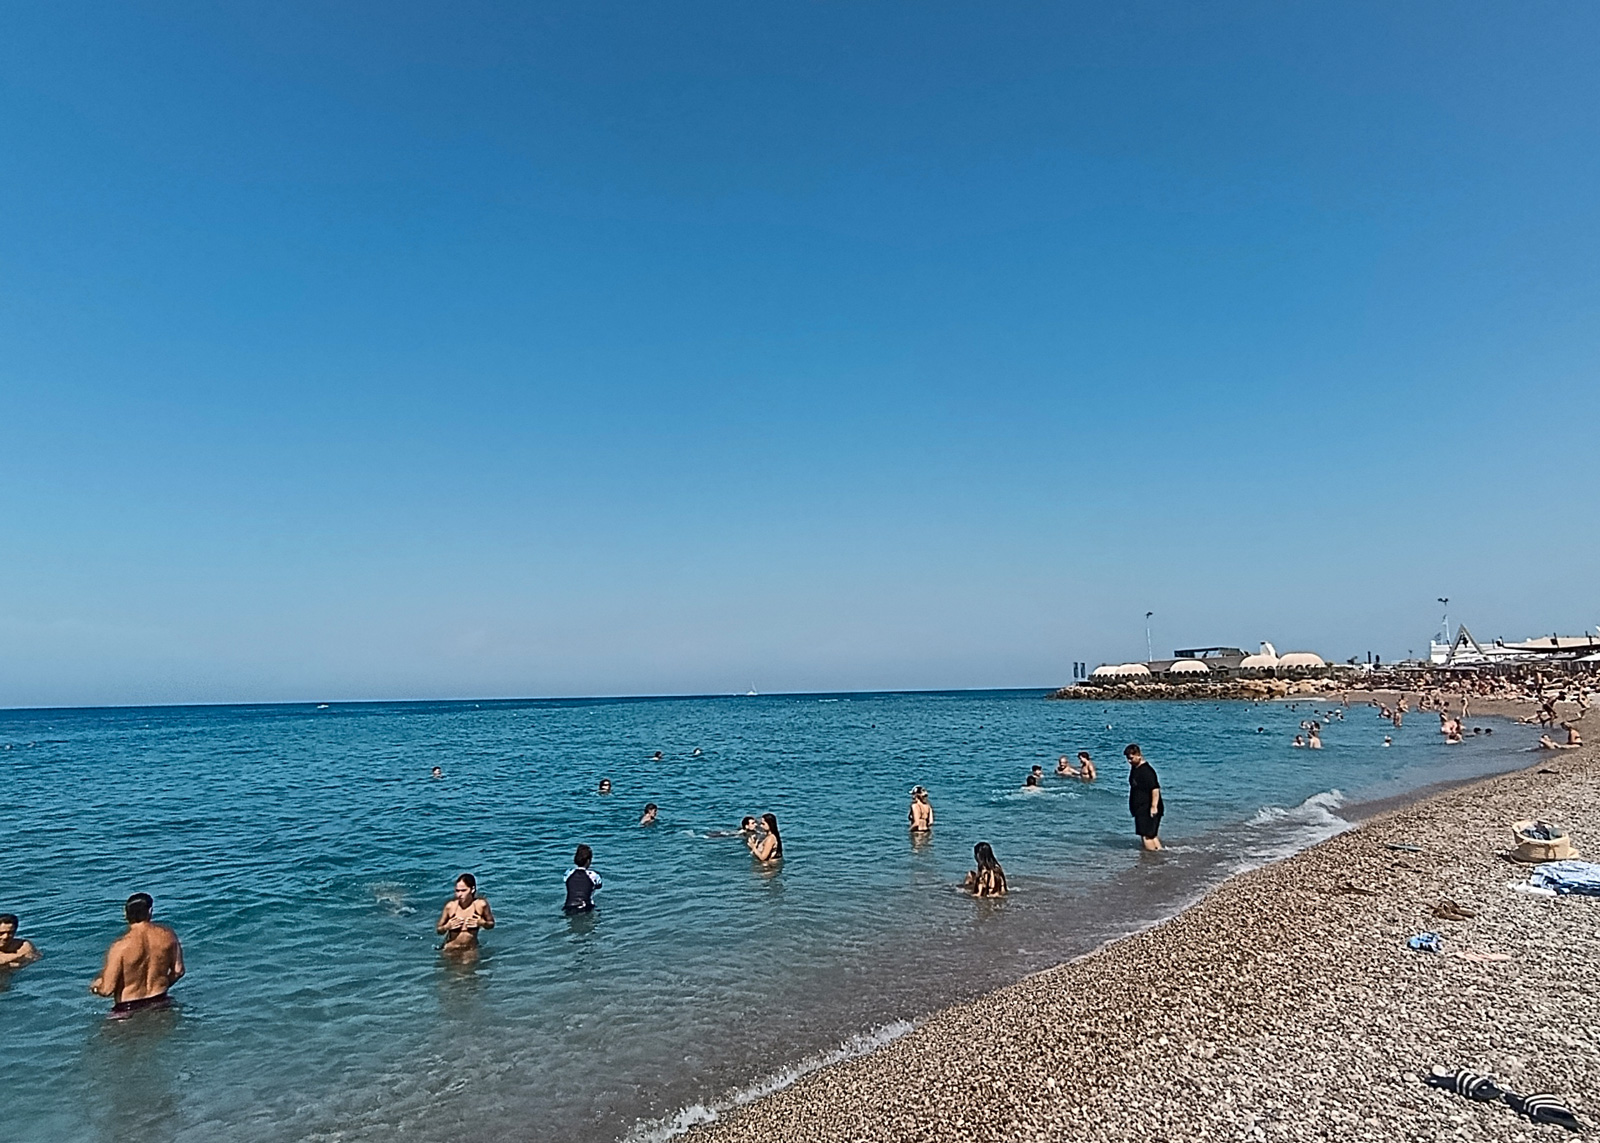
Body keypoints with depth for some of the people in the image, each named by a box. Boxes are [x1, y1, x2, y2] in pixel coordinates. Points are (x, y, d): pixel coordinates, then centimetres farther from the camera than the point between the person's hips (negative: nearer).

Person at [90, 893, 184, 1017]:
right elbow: (178, 971, 3)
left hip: (128, 1010, -3)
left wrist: (94, 986, 10)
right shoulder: (167, 935, -8)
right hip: (160, 1002, 3)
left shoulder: (120, 946, -20)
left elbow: (107, 989, -12)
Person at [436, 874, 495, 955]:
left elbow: (491, 924, 1)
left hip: (471, 950, 0)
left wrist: (482, 923, -19)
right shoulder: (450, 906, -15)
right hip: (451, 951, 0)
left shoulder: (481, 904, -15)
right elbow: (438, 931, -1)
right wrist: (447, 927, -21)